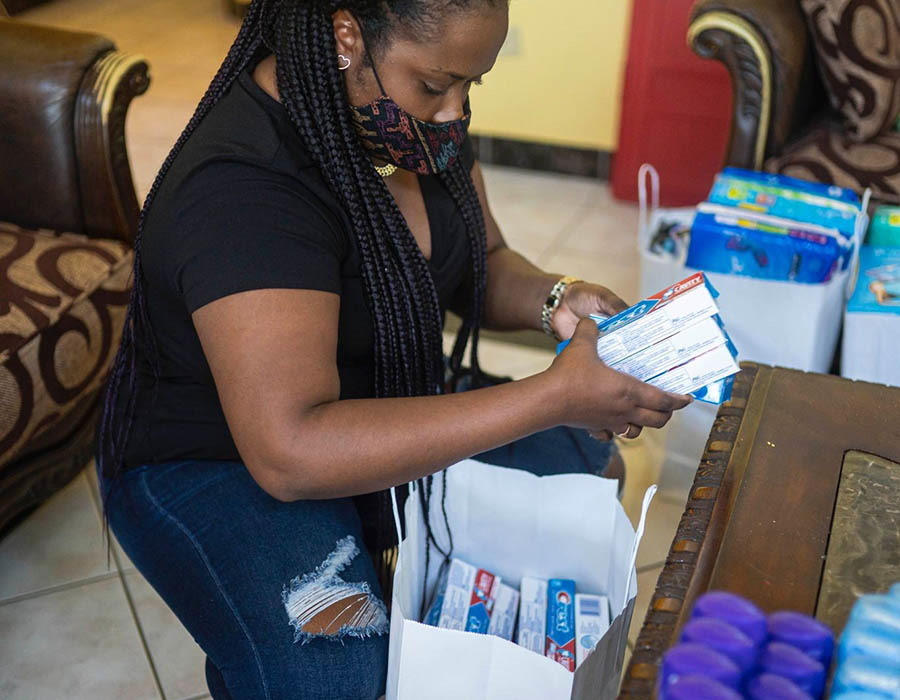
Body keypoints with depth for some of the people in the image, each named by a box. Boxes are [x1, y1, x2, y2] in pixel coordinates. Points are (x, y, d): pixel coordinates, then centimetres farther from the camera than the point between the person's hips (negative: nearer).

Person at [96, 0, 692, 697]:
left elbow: (485, 263, 7)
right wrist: (552, 398, -39)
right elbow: (290, 452, -40)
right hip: (219, 462, -8)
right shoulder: (239, 191, -32)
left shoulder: (417, 114, -6)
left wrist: (553, 299, -17)